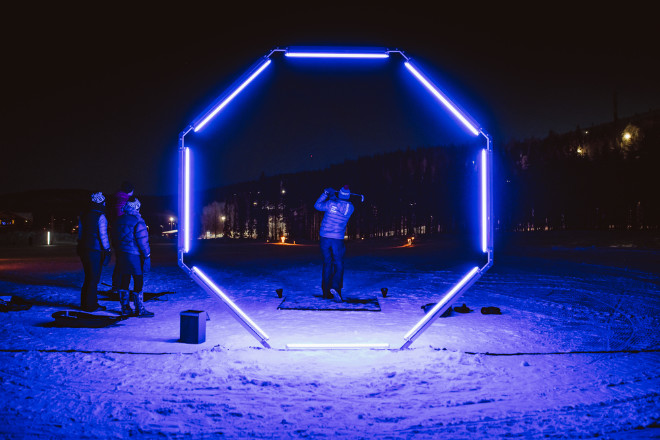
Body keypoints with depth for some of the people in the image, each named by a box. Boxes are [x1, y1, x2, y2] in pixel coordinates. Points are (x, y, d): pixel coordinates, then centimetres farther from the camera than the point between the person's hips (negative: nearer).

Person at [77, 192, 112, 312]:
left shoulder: (83, 215, 8)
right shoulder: (101, 217, -13)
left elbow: (80, 233, 14)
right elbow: (103, 235, -15)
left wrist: (80, 248, 21)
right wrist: (107, 250, -9)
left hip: (84, 249, 7)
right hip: (96, 250, -7)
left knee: (88, 277, 17)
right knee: (94, 278, 0)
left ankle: (85, 303, 24)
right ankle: (91, 305, 4)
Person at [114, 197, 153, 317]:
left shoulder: (119, 220, 9)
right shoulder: (138, 221, -14)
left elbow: (116, 239, 16)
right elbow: (142, 241, -15)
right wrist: (147, 255, -10)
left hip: (121, 254, 7)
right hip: (135, 255, -7)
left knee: (124, 280, 12)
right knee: (138, 282, -2)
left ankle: (125, 308, 19)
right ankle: (140, 310, 1)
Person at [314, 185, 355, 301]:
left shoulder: (330, 203, -7)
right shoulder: (350, 208, -3)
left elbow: (317, 205, 10)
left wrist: (326, 193, 14)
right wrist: (333, 197, 24)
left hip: (324, 238, 1)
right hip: (338, 239, -1)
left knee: (327, 264, 10)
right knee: (338, 264, 7)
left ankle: (326, 292, 12)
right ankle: (335, 287, -16)